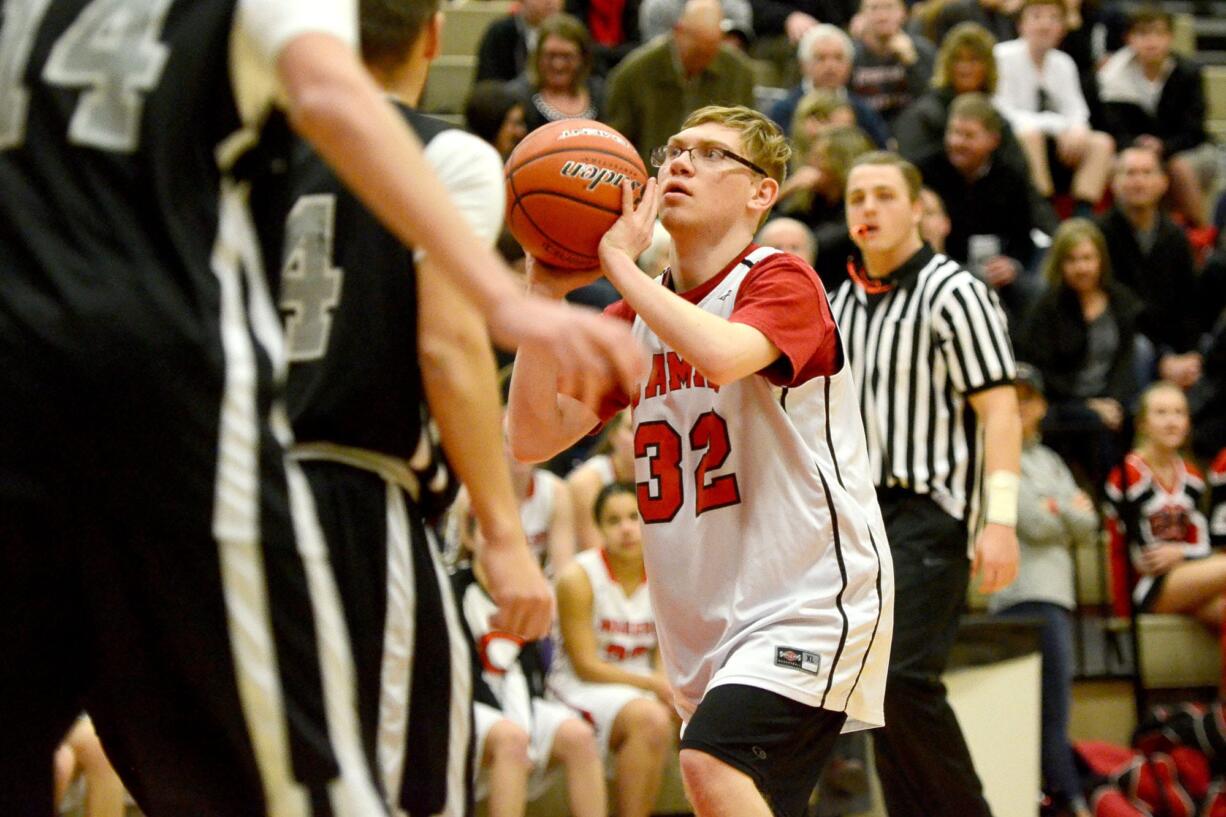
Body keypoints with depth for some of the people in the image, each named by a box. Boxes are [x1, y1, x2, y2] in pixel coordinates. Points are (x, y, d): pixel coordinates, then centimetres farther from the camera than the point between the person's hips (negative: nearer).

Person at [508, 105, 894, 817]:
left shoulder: (782, 282, -9)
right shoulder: (636, 317, 12)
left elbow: (720, 354, -32)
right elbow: (536, 436, 4)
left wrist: (620, 263, -20)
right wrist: (546, 292, -6)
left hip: (813, 595, -8)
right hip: (706, 619, 8)